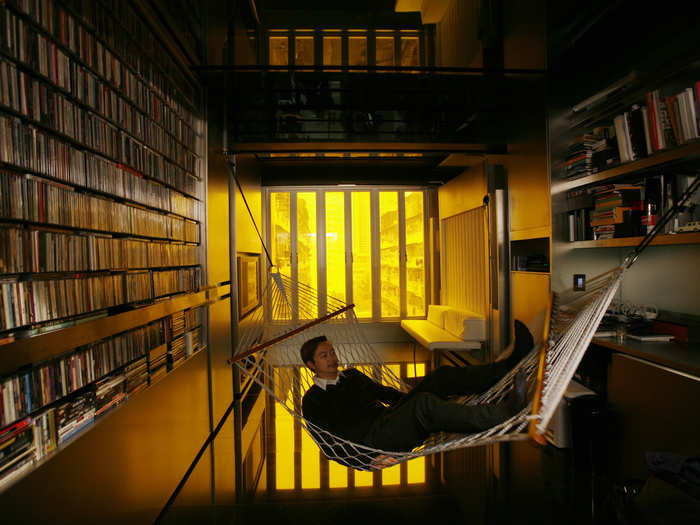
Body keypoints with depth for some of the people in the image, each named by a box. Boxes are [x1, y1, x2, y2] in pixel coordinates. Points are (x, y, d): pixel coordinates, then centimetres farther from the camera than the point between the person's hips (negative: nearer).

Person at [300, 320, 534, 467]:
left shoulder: (351, 375, 22)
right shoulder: (312, 400, 3)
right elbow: (328, 444, -6)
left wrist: (412, 398, 21)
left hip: (391, 418, 7)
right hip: (372, 439, -7)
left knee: (441, 376, -11)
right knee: (424, 404, -35)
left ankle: (510, 364, -15)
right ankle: (506, 411, -36)